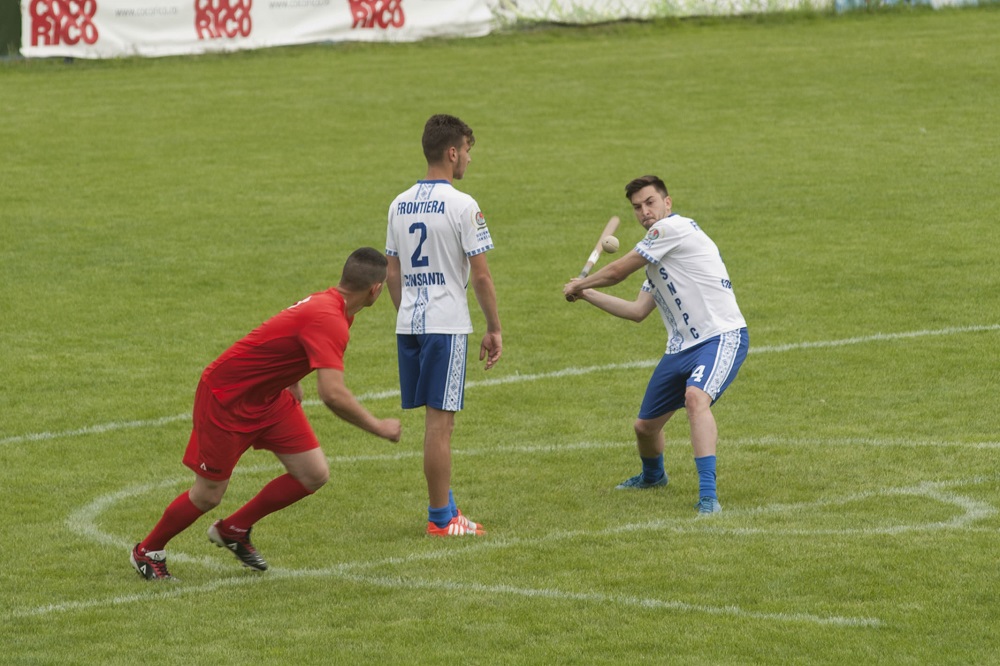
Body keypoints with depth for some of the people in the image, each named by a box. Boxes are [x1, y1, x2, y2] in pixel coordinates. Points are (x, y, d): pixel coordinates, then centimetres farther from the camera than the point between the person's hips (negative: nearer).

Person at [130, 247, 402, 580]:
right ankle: (147, 551, 27)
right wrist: (378, 428, -28)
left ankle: (234, 529, 21)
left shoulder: (327, 302, -2)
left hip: (268, 396, 9)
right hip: (226, 398, -9)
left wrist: (291, 384, 26)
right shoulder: (329, 321, -31)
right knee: (208, 495, 3)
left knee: (314, 475, 1)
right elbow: (333, 395, -40)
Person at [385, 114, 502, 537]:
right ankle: (441, 518, 2)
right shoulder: (462, 205, -10)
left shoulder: (399, 205, 10)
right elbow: (481, 275, -10)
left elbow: (392, 273, 14)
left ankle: (445, 507, 19)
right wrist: (494, 329, -3)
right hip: (447, 323, -7)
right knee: (440, 420, -3)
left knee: (437, 419, 14)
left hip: (408, 323, 7)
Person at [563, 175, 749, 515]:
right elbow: (637, 311, 25)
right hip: (681, 347, 10)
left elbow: (617, 272, -5)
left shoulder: (675, 227, -10)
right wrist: (587, 294, 28)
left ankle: (708, 495, -42)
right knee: (645, 426, 16)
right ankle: (652, 475, 50)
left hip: (721, 337, -10)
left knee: (696, 397, -36)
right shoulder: (658, 257, 20)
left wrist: (578, 285, 14)